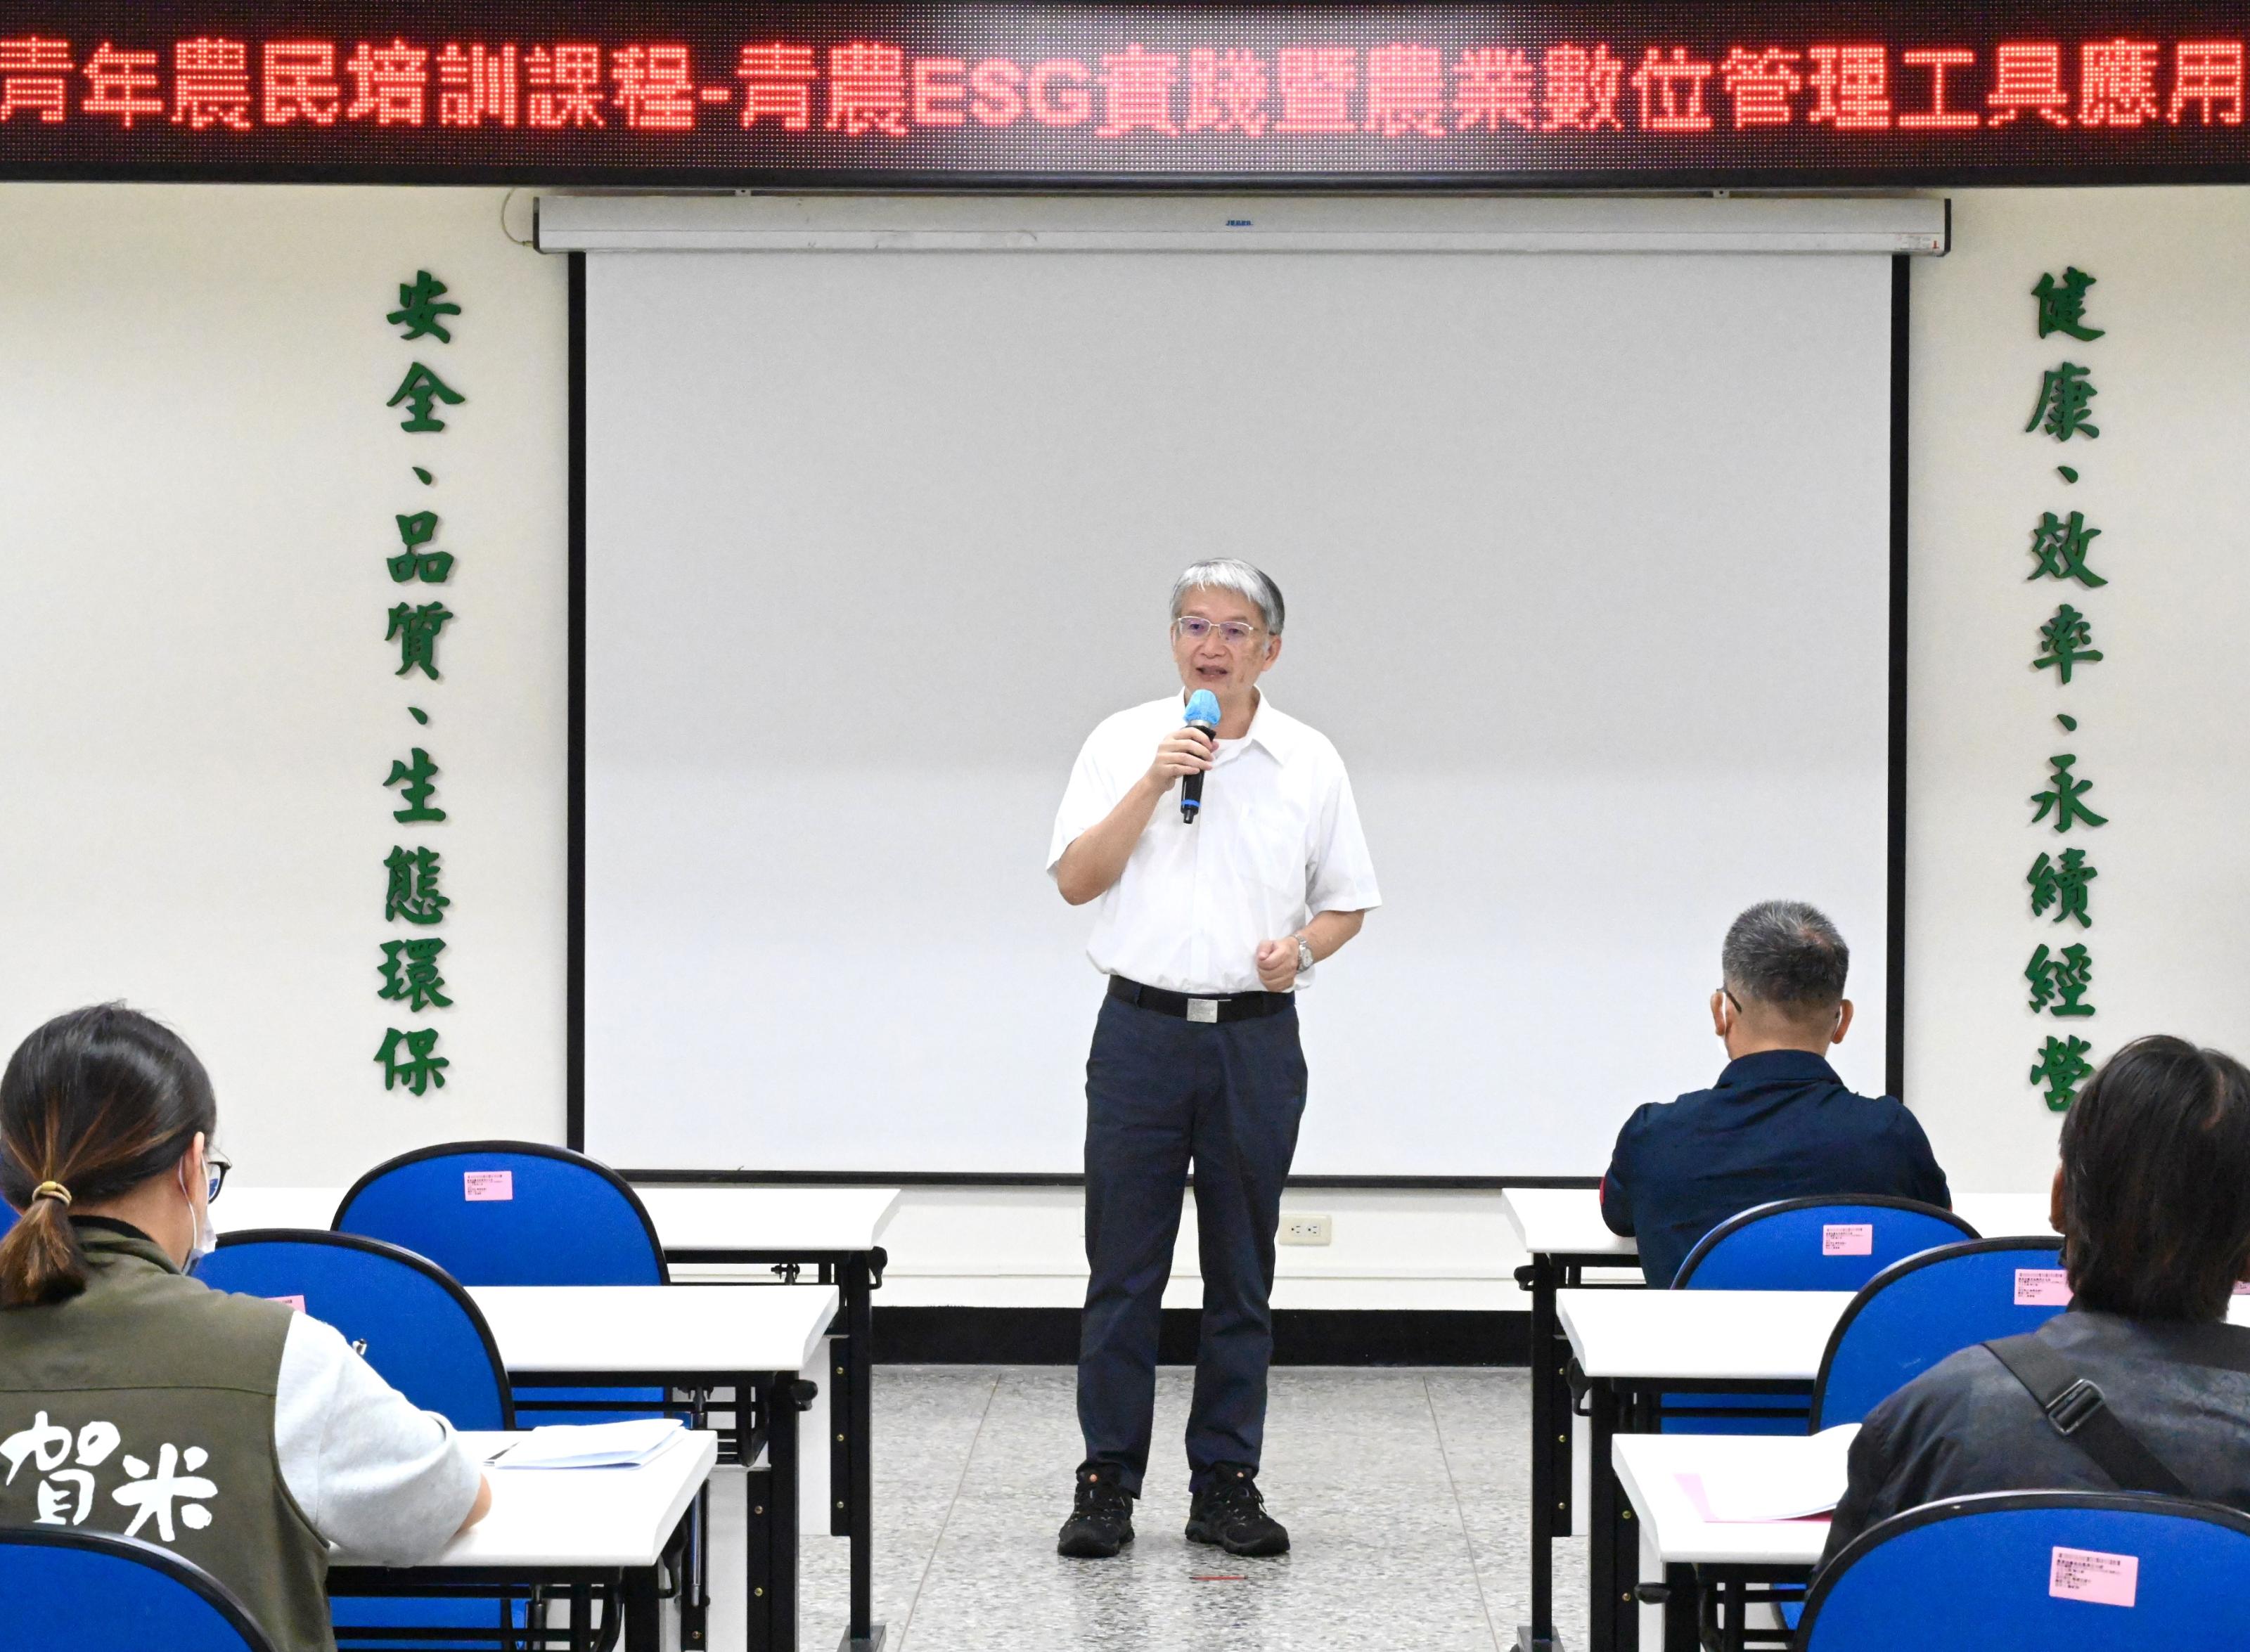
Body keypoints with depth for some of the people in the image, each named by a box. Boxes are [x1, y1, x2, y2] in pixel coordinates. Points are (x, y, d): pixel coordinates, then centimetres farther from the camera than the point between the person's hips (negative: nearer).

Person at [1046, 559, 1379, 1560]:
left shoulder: (1309, 761, 7)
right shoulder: (1124, 743, 4)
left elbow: (1348, 904, 12)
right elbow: (1076, 879, -2)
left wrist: (1302, 946, -9)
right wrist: (1153, 784, -12)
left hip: (1256, 1036, 1)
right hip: (1142, 1030, -1)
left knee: (1242, 1273, 5)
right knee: (1123, 1268, 0)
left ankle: (1225, 1485, 13)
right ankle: (1107, 1483, 7)